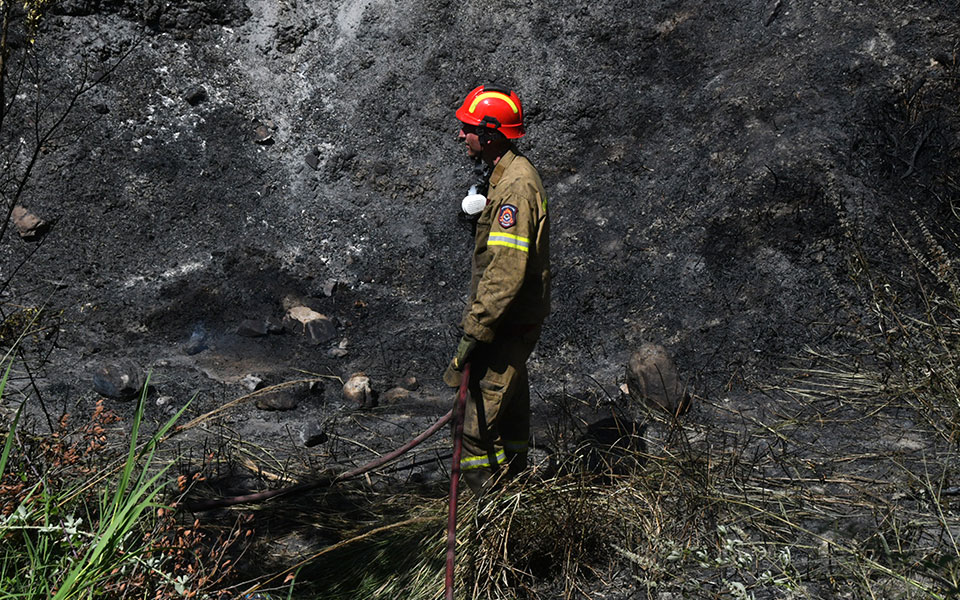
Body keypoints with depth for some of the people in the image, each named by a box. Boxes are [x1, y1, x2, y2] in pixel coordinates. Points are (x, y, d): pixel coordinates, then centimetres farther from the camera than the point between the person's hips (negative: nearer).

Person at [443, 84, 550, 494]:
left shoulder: (515, 186, -21)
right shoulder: (509, 175, 12)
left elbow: (506, 271, -27)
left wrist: (474, 331, -24)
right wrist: (476, 318, 21)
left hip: (508, 325, -11)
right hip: (515, 322, 11)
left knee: (480, 423, -7)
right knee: (509, 408, 21)